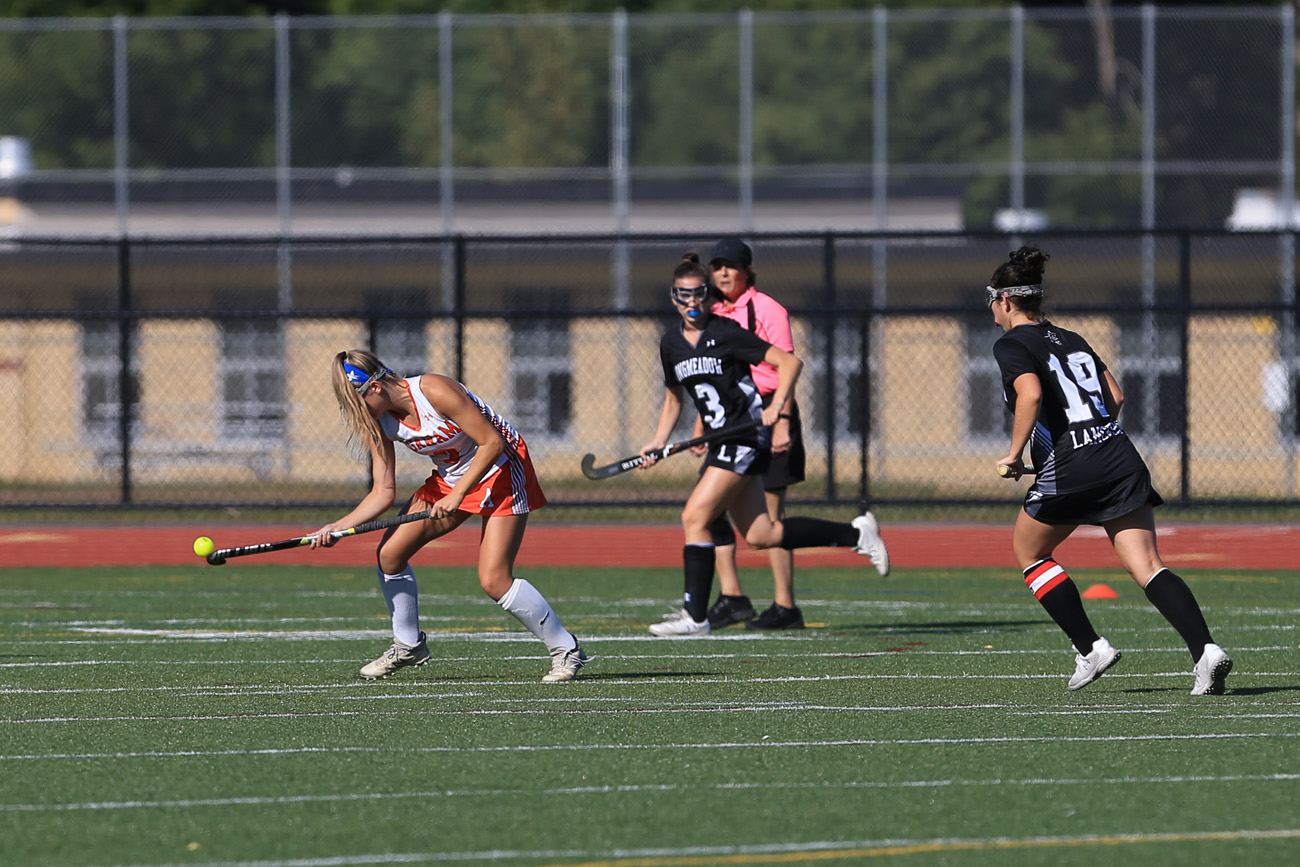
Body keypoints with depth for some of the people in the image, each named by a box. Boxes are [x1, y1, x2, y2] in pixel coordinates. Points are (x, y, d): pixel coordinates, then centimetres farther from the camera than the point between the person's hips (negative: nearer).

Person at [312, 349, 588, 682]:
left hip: (499, 467, -8)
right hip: (449, 476, 8)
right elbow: (384, 492, -3)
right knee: (390, 553, 1)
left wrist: (457, 495, -27)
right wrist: (338, 527, -14)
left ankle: (565, 649, -3)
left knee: (494, 580, -18)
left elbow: (492, 442, -25)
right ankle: (408, 645, 20)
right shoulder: (379, 422, -7)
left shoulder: (435, 392, -29)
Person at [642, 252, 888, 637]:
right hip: (722, 443, 8)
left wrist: (775, 408, -23)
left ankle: (695, 616, -12)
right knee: (762, 535, 7)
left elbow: (790, 362, -11)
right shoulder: (671, 343, 10)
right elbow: (673, 399, 24)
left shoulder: (726, 333, -11)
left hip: (747, 435, -8)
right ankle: (856, 535, 22)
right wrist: (658, 442, 10)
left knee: (694, 517, -16)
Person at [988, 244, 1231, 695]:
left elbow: (1031, 394, -19)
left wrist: (1014, 456, -11)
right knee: (1146, 565, -2)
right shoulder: (1071, 340, 21)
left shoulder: (1011, 345, 0)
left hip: (1069, 469, -6)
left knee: (1029, 551, 20)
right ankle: (1205, 649, -22)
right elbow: (1115, 396, 20)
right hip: (1120, 457, 6)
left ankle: (1089, 648, 13)